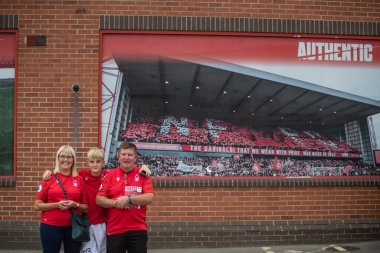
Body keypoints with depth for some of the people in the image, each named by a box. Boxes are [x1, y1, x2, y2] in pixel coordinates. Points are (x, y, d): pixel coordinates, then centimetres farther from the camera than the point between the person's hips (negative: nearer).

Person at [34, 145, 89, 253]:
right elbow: (37, 205, 0)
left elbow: (86, 208, 8)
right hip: (50, 226, -1)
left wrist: (75, 205, -12)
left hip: (74, 227, 1)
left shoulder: (79, 180, 3)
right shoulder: (49, 178, 0)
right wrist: (56, 204, -14)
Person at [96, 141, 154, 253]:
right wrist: (116, 203, -15)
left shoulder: (143, 174, 1)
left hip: (138, 230, -1)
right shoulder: (110, 175, 4)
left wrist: (128, 199, -18)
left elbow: (150, 198, -10)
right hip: (115, 230, 1)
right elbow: (99, 199, -1)